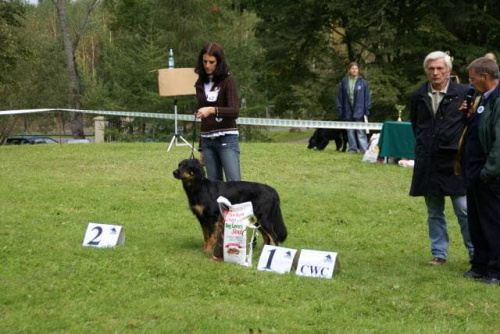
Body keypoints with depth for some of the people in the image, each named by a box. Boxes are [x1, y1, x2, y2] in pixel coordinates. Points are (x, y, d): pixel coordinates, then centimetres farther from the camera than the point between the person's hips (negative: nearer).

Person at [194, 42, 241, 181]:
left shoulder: (228, 80, -5)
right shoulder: (201, 83, 12)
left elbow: (235, 111, -17)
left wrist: (212, 110, -35)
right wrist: (201, 148, 21)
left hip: (227, 139, -6)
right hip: (207, 140, 6)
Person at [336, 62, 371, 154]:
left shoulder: (362, 82, 0)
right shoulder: (344, 81, 4)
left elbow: (367, 97, 2)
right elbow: (340, 96, 6)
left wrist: (366, 110, -4)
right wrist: (339, 109, 2)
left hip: (359, 111, -3)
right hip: (347, 111, 3)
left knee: (360, 131, -7)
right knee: (350, 131, 8)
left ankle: (364, 149, -7)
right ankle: (352, 148, 14)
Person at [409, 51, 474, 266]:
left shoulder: (463, 94, -6)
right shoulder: (418, 96, 7)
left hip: (454, 162, -4)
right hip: (428, 163, 4)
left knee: (464, 211, -3)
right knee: (434, 213, 11)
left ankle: (476, 253, 7)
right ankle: (439, 253, 19)